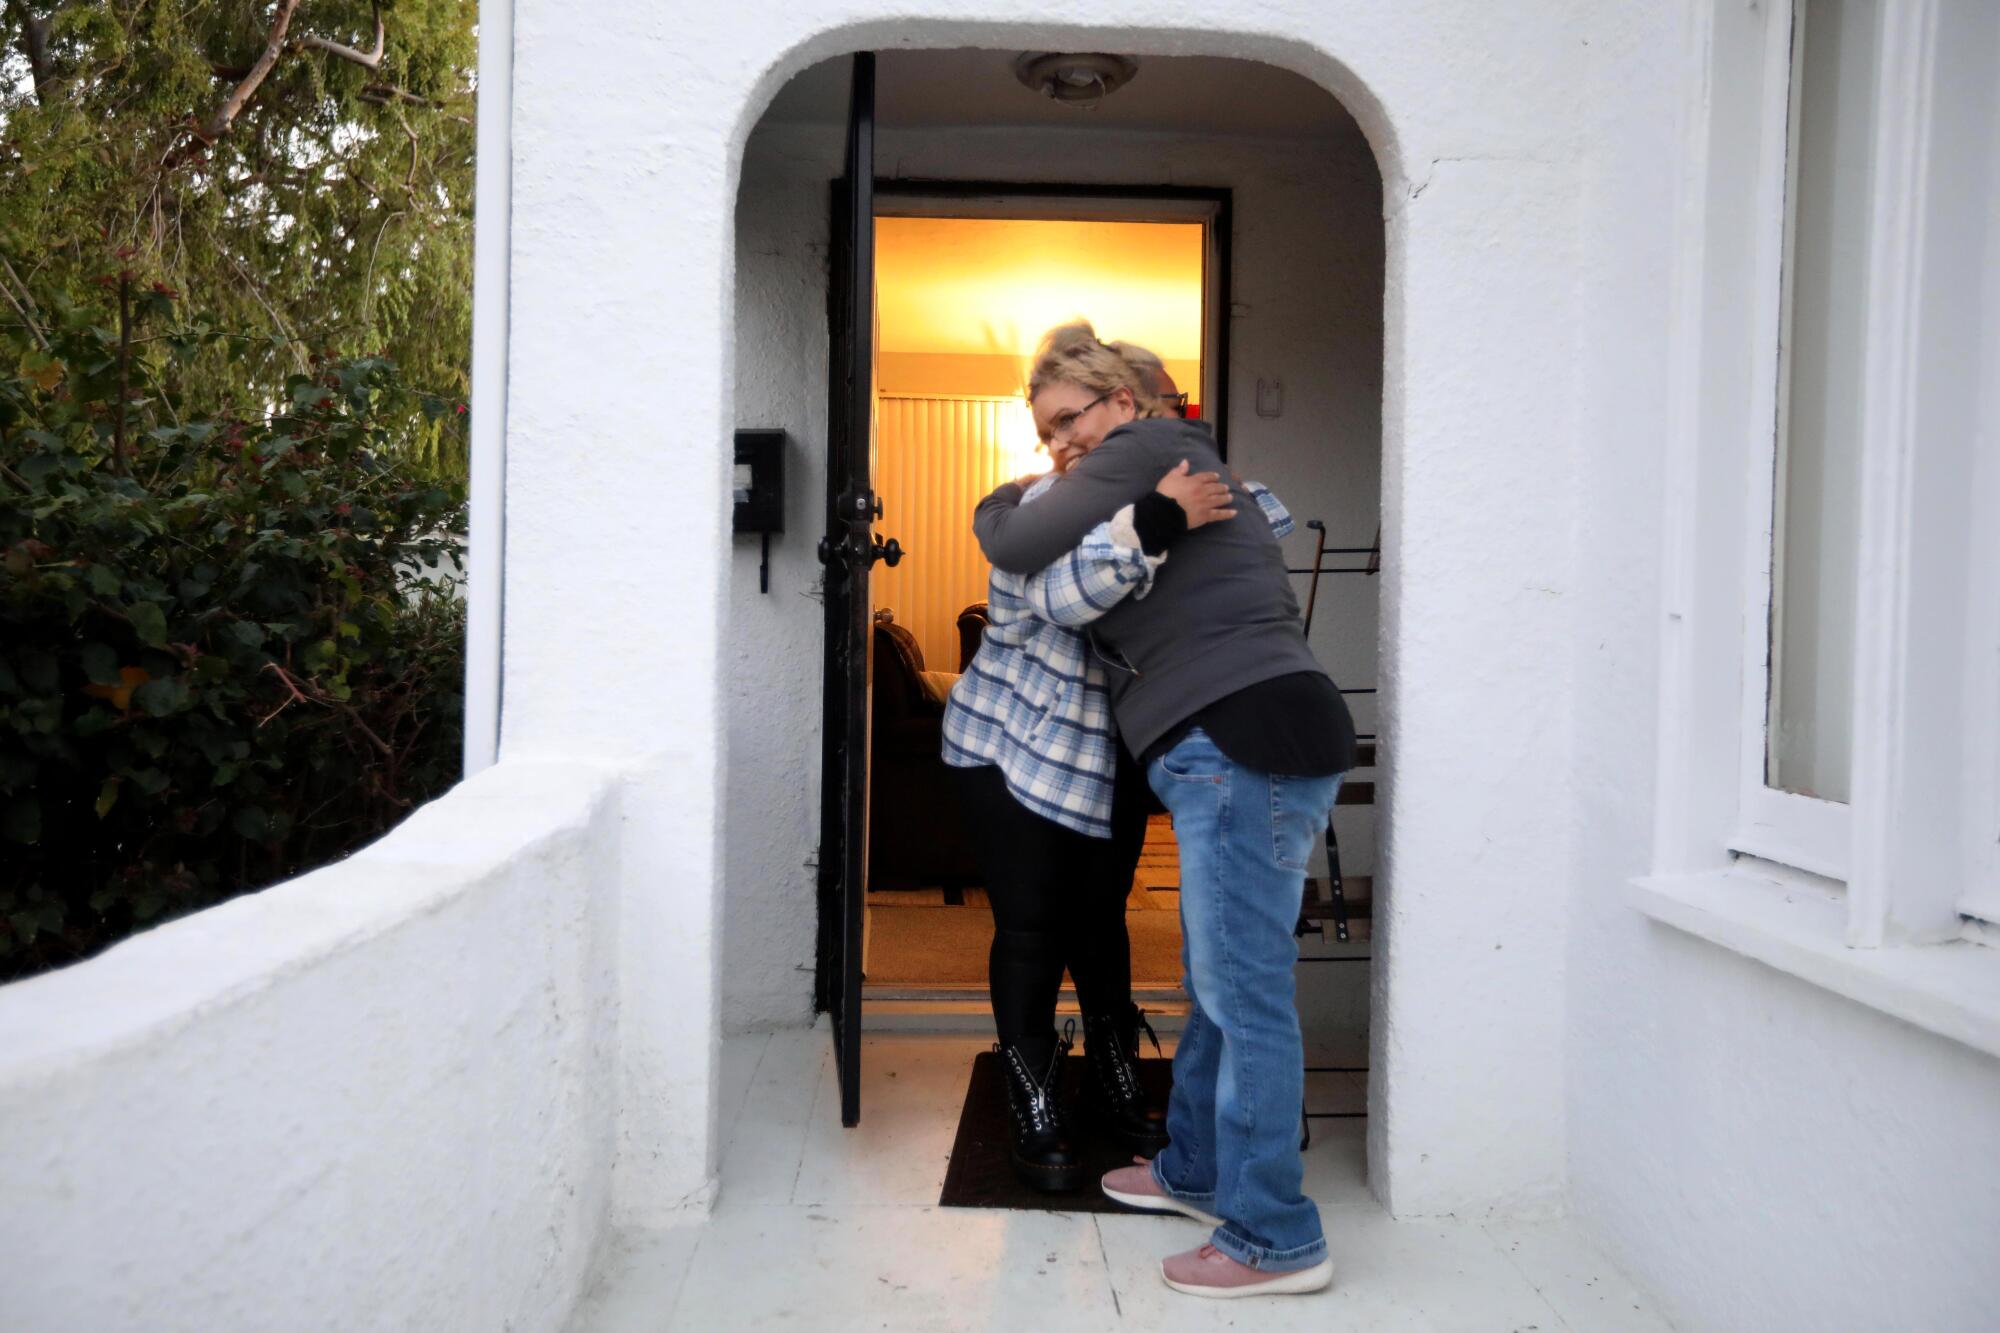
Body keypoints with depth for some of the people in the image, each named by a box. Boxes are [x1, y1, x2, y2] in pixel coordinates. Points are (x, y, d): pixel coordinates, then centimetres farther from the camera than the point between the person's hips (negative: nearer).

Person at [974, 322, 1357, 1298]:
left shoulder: (1143, 452, -3)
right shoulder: (1192, 467, 26)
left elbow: (1020, 548, -9)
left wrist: (996, 505, 13)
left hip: (1244, 742, -11)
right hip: (1235, 752, 11)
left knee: (1244, 994, -7)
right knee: (1217, 983, 19)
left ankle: (1276, 1240, 0)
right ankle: (1194, 1172, 33)